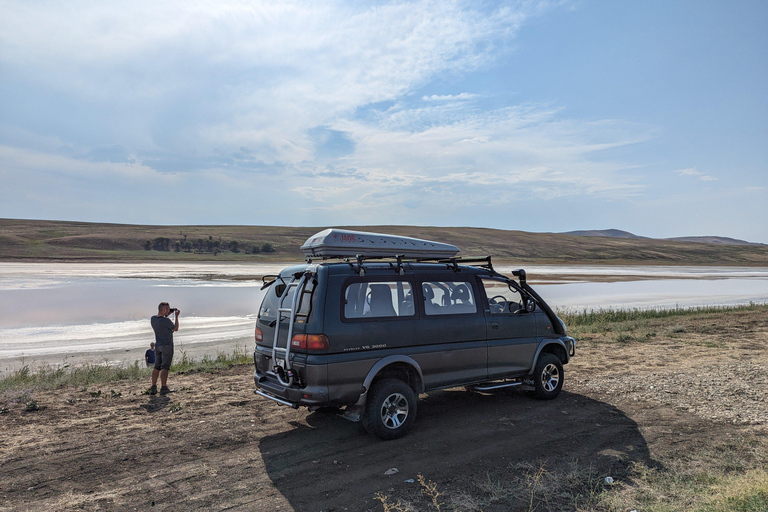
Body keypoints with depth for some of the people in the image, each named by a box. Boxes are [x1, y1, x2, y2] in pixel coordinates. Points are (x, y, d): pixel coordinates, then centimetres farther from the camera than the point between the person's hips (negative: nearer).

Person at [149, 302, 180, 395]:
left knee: (156, 367, 12)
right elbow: (176, 328, -3)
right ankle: (163, 388, -3)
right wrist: (176, 316, 5)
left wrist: (166, 315, 17)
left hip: (157, 345, 7)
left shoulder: (153, 319, 1)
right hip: (167, 345, -7)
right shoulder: (166, 320, -19)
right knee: (164, 367, -3)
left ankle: (153, 388, 13)